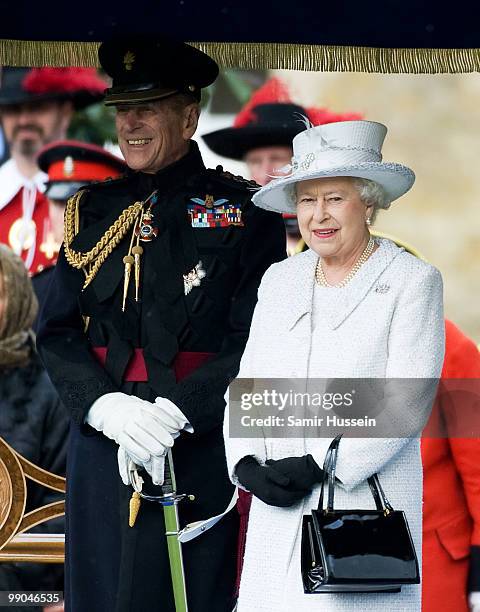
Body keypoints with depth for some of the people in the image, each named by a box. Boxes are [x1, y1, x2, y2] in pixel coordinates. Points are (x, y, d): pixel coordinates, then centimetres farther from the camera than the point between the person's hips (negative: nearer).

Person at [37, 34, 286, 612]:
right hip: (100, 437, 4)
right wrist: (109, 407, -12)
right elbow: (57, 332, 6)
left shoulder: (244, 213, -1)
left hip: (199, 442, -4)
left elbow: (254, 341, -9)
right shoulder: (93, 212, 12)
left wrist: (171, 413, -19)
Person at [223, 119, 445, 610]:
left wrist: (319, 466, -15)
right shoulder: (279, 279, 13)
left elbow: (407, 403, -10)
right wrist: (246, 464, -5)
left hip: (368, 502, -4)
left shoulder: (414, 281, -2)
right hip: (278, 508, 4)